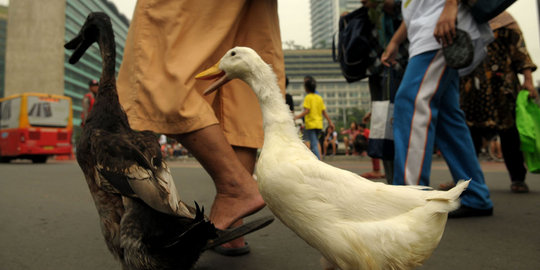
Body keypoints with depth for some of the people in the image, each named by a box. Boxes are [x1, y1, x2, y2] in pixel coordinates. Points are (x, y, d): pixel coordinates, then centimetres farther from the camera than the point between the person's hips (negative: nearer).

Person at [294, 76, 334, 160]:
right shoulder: (319, 98, 10)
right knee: (315, 142, 18)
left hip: (310, 124, -6)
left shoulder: (308, 97, -7)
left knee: (314, 144, -6)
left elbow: (306, 111, -16)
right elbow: (324, 112, 9)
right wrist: (330, 122, 15)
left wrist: (297, 117, -21)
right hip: (319, 124, 6)